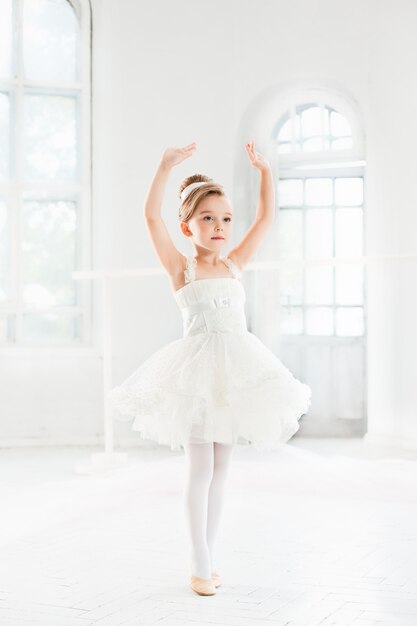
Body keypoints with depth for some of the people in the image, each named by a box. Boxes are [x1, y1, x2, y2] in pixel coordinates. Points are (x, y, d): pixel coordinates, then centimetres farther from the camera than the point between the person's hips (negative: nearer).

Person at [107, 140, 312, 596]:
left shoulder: (234, 264, 10)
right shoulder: (180, 268, -1)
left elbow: (265, 218, 12)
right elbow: (152, 216, -13)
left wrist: (265, 170, 4)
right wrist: (166, 168, -20)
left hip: (235, 368, 5)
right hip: (197, 370, -5)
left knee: (219, 469, 11)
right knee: (200, 468, -2)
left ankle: (207, 558, 21)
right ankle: (199, 564, 8)